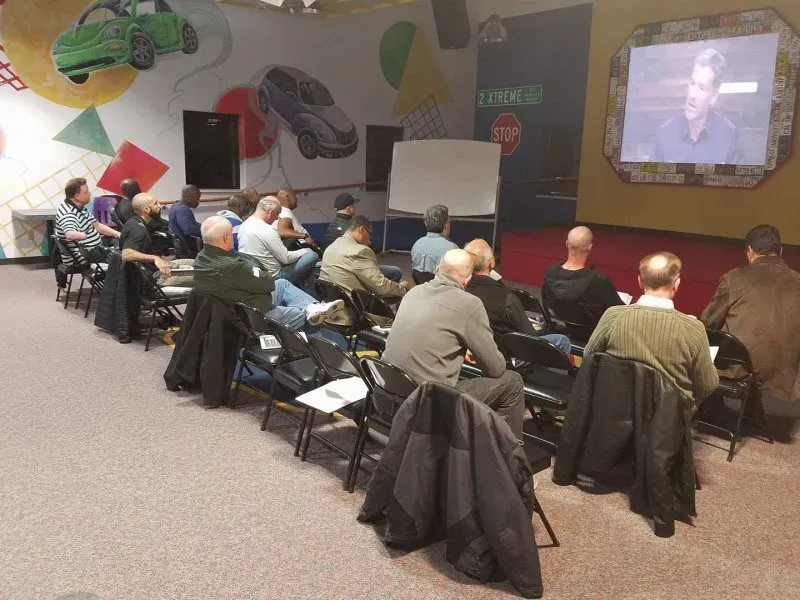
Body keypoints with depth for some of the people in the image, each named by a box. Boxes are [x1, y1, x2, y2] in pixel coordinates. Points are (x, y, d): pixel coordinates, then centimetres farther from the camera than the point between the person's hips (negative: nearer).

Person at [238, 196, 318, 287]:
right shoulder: (267, 230, -24)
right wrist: (305, 251, -1)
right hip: (272, 277, -9)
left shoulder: (244, 225, 4)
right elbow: (286, 258, -18)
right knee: (312, 255, -7)